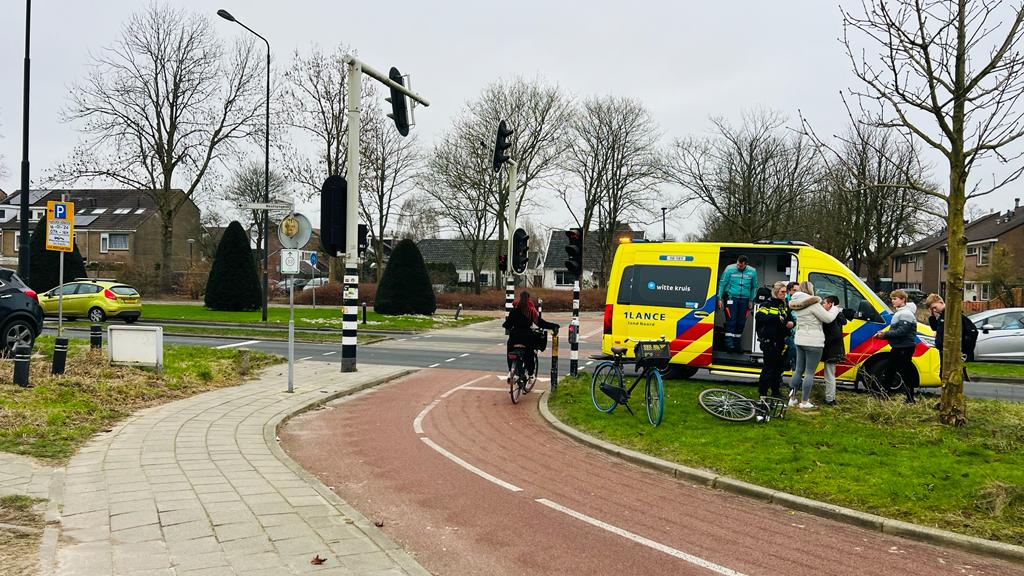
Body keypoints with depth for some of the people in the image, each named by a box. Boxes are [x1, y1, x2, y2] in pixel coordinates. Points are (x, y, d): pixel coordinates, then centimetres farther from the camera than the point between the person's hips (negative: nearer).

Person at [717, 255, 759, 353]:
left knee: (741, 323, 7)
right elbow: (722, 283, -1)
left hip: (744, 300, 3)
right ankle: (729, 344, -12)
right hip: (731, 298, -3)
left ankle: (736, 345, 17)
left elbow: (754, 287, 16)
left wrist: (751, 300, 13)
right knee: (731, 321, -11)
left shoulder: (752, 272, 4)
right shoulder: (730, 269, -5)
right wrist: (720, 298, -4)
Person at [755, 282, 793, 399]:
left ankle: (775, 391, 23)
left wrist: (791, 323, 1)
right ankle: (762, 392, 1)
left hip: (780, 341, 7)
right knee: (768, 367, -5)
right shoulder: (768, 304, -7)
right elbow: (759, 316, -22)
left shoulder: (785, 305, 15)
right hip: (769, 340, -7)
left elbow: (789, 319, 25)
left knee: (778, 367, 13)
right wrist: (776, 317, -24)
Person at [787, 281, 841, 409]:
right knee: (810, 372, -1)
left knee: (798, 370, 16)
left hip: (799, 340, 8)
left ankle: (792, 398, 19)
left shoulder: (797, 304, 9)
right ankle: (804, 401, 2)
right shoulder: (812, 303, -17)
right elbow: (828, 318, -13)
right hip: (813, 342, -8)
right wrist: (835, 309, 5)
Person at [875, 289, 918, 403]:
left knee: (906, 374, -4)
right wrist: (884, 334, 0)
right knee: (889, 370, 16)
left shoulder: (906, 314, -15)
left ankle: (910, 400, 3)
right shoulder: (899, 313, 16)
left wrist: (885, 334, -18)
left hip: (904, 348, -10)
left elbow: (901, 331, -25)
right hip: (898, 348, 10)